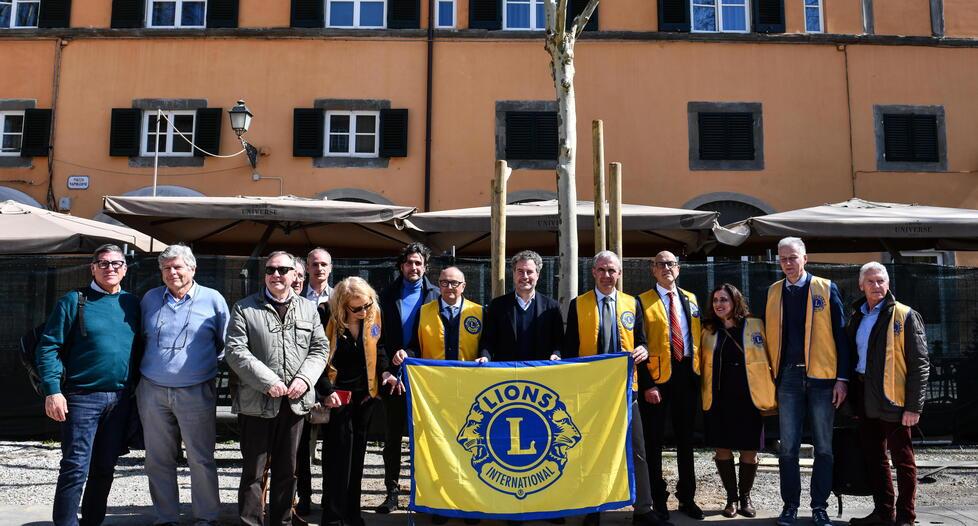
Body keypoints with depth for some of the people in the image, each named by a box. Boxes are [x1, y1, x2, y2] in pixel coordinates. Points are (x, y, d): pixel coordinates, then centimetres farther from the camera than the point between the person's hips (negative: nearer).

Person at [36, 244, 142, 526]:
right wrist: (52, 390, -13)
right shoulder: (74, 301, -3)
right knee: (75, 468, -3)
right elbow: (48, 347, -5)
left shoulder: (133, 303, 8)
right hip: (83, 396, -4)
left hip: (121, 397, 4)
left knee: (105, 468, 13)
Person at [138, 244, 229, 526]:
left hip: (196, 393, -3)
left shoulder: (213, 299, 0)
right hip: (152, 391, 3)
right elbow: (139, 339, 20)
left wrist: (205, 363, 1)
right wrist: (145, 367, 12)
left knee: (201, 460, 1)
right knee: (158, 460, 9)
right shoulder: (150, 298, 9)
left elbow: (225, 344, 6)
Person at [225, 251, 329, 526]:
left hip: (295, 400, 3)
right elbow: (235, 351, -8)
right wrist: (267, 382, -17)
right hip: (256, 401, -3)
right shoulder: (245, 308, 1)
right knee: (253, 470, 4)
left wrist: (304, 379, -10)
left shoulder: (309, 309, 10)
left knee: (287, 470, 13)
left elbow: (320, 348, 8)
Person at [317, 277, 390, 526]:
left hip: (365, 393, 4)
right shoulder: (327, 319, -16)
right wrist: (326, 391, -18)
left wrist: (384, 371, -1)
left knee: (357, 453, 12)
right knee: (339, 452, -5)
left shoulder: (373, 313, -3)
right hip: (338, 394, -4)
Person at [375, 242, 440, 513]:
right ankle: (392, 492, 16)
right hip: (393, 376, 2)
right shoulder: (387, 295, 7)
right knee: (392, 437, 7)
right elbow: (380, 337, 3)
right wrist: (386, 370, -6)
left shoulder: (435, 295, 2)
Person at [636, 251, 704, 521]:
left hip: (687, 375, 5)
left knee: (685, 438, 13)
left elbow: (697, 337, 15)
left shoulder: (690, 299, 13)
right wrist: (647, 383, -14)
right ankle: (658, 499, 16)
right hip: (657, 377, -4)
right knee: (654, 440, 4)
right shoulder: (643, 301, -3)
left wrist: (699, 372, 6)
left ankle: (687, 497, 25)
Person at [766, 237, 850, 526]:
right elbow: (770, 336, 11)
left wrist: (842, 378, -6)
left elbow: (840, 334, -1)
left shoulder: (826, 289, 1)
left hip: (822, 376, -2)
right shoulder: (773, 292, 9)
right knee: (788, 448, 4)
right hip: (789, 377, 2)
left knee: (823, 447, 6)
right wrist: (769, 377, 5)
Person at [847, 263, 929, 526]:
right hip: (864, 399, 6)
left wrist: (914, 406, -15)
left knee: (902, 460, 4)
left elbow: (919, 364, -9)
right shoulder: (857, 318, 13)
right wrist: (853, 399, 10)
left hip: (892, 398, -6)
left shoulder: (905, 316, -5)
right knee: (874, 457, 13)